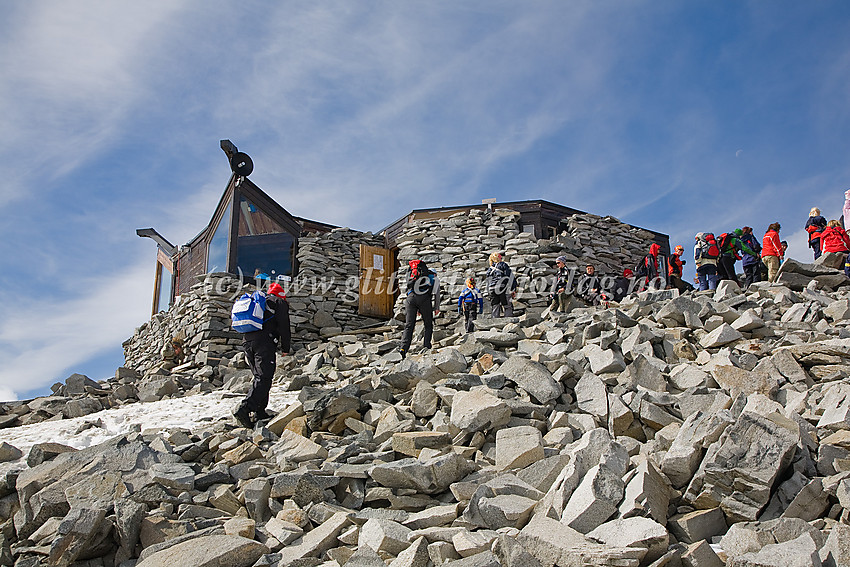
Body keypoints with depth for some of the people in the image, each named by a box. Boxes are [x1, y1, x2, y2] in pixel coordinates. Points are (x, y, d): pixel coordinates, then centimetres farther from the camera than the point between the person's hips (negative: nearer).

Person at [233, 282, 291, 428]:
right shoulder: (279, 302, 10)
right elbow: (284, 327, 0)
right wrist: (285, 348, 9)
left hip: (246, 341, 8)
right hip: (264, 343, -8)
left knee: (259, 377, 15)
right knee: (264, 378, -12)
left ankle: (260, 412, 9)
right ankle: (244, 409, -27)